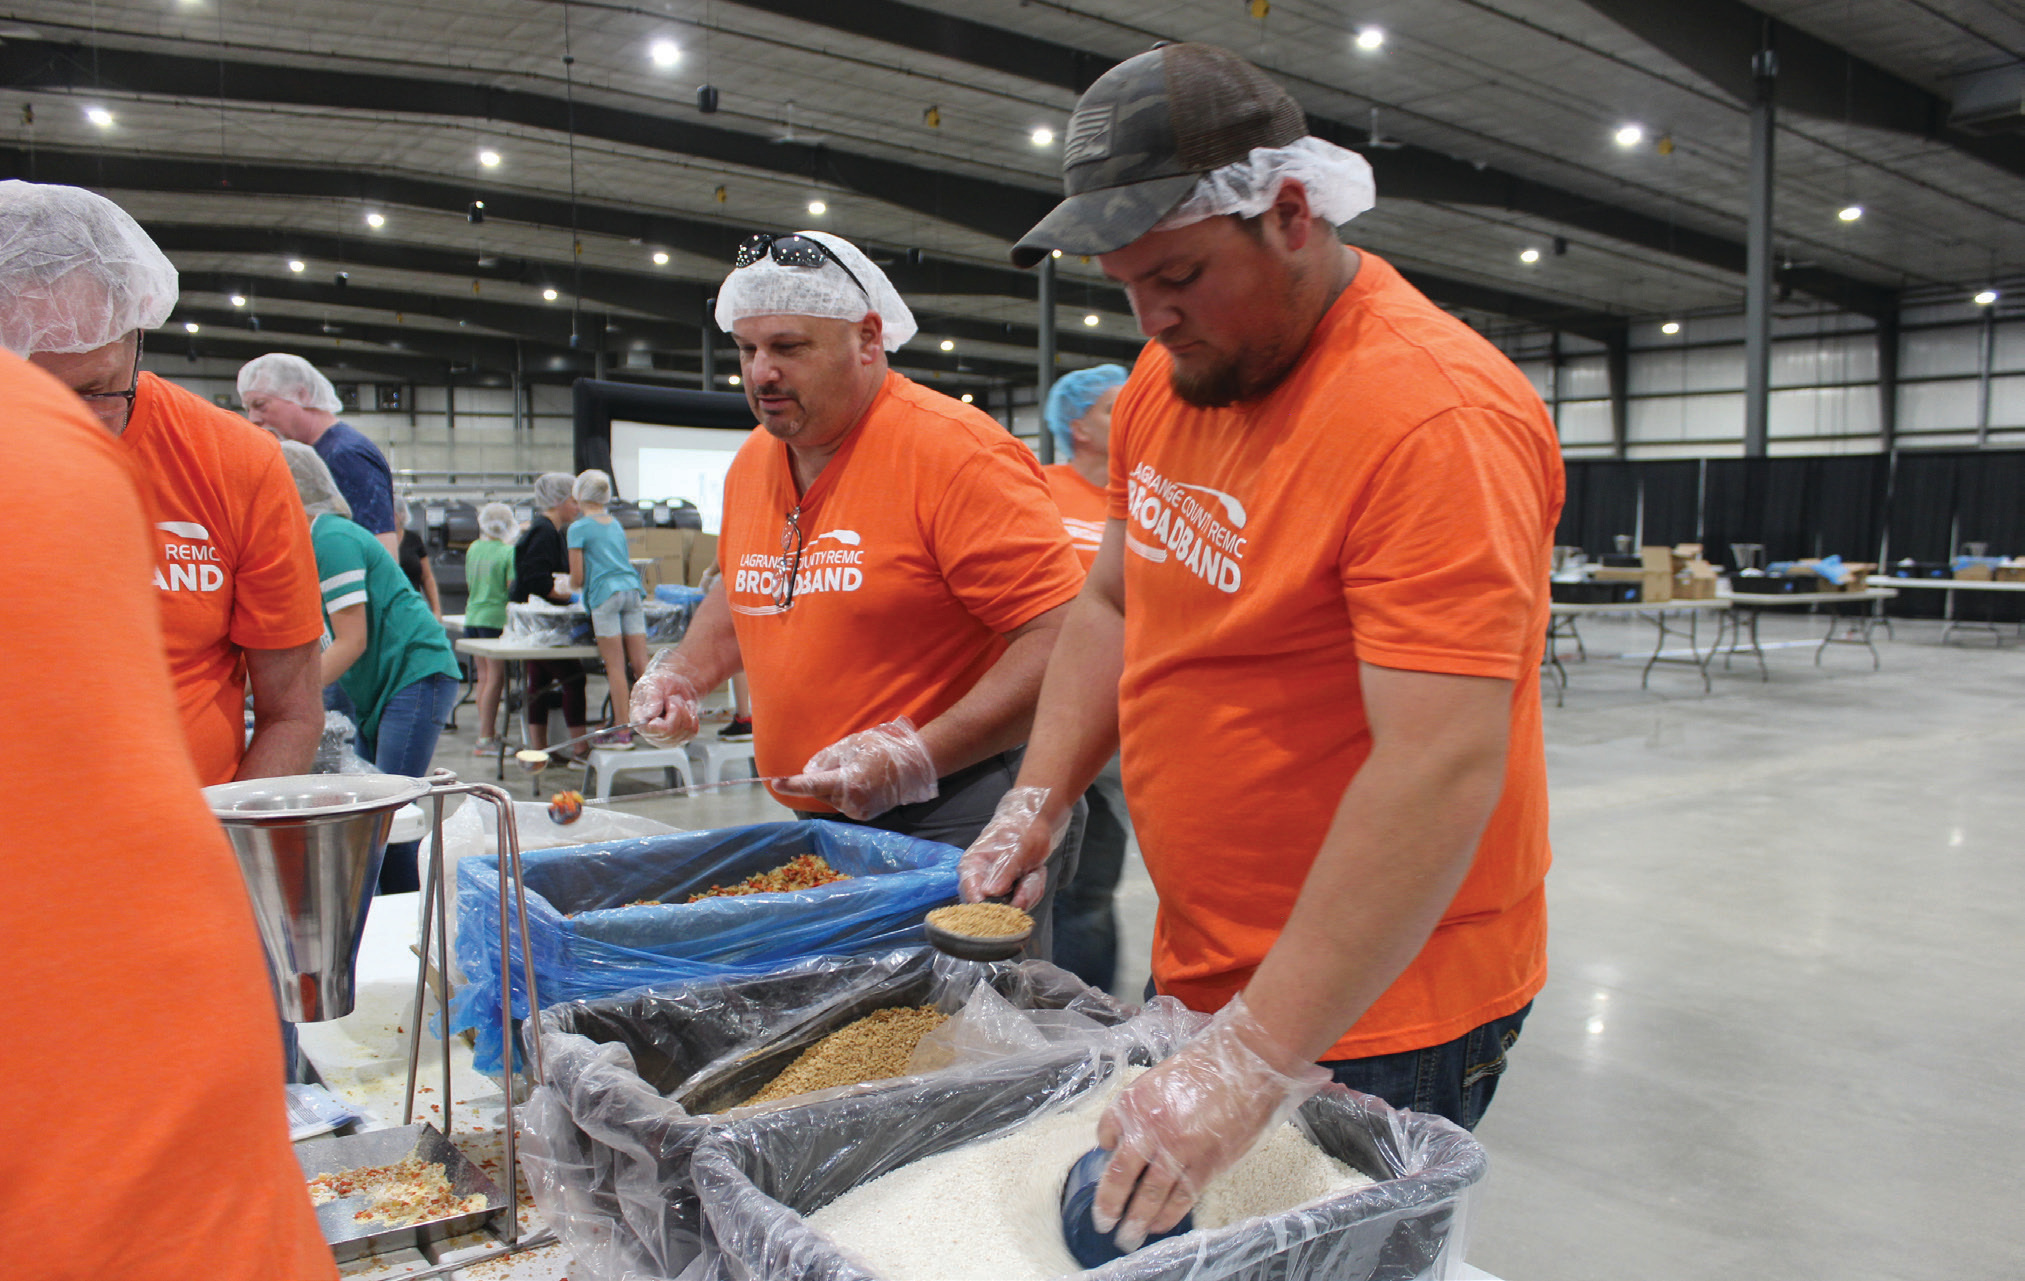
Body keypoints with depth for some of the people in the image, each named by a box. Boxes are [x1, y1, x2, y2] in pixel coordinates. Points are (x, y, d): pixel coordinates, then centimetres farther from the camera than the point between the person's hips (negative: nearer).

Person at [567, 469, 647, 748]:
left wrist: (570, 587, 19)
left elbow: (577, 577, -2)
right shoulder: (616, 524, 21)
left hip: (604, 594, -6)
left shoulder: (578, 528, 1)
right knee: (640, 663, 4)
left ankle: (622, 731, -2)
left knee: (615, 666, -4)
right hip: (632, 590, 6)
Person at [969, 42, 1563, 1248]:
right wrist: (1039, 799, 1)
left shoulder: (1433, 416, -24)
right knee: (1184, 1238, 19)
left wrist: (1261, 1060, -31)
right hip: (1210, 968, 8)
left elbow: (1443, 770, -30)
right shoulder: (1169, 377, 3)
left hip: (1373, 1008, -7)